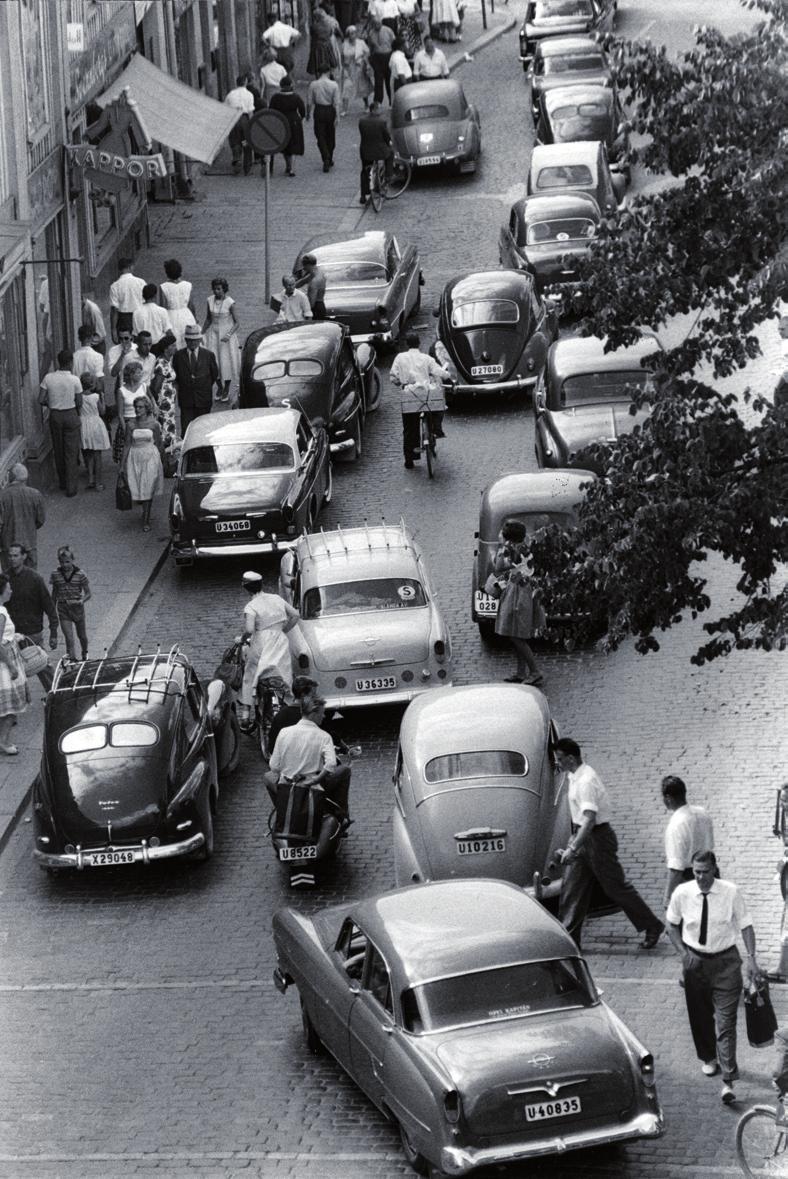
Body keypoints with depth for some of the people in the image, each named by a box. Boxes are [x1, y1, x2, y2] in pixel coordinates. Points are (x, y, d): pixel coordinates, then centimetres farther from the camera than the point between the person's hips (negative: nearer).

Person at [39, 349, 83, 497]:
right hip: (71, 415, -3)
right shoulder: (74, 380, -14)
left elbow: (41, 400, -8)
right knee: (71, 452, 5)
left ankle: (62, 483, 29)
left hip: (55, 415, 3)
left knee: (58, 451, 18)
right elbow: (79, 403, -9)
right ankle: (70, 487, 4)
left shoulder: (49, 378, -8)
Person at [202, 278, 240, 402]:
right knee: (214, 362, 2)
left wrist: (229, 335, -24)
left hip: (226, 333, -3)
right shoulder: (210, 301, -2)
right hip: (213, 333, 3)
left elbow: (236, 322, -10)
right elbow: (208, 320, 10)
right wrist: (201, 333, 4)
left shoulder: (230, 303, -14)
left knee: (227, 361, 3)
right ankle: (220, 387, 22)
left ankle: (227, 390, 20)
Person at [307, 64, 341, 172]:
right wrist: (336, 117, -5)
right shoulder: (334, 85, -8)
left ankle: (326, 158, -14)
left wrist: (308, 113, 12)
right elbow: (336, 103, -9)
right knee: (330, 136, 16)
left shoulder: (313, 84, -7)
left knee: (320, 136, 3)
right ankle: (329, 160, 28)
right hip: (330, 111, 1)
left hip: (319, 111, -1)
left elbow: (309, 102, -2)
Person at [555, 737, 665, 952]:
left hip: (597, 837, -9)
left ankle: (652, 927, 15)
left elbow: (589, 819, -33)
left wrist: (573, 848, -37)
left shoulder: (586, 781, -25)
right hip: (582, 836, 9)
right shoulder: (573, 777, 7)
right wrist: (574, 840, 22)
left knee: (616, 886, 1)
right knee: (571, 886, 6)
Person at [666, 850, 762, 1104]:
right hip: (695, 960, 3)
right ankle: (708, 1058, 44)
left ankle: (728, 1081, -9)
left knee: (725, 1022, -7)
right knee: (699, 1016, 18)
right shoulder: (682, 893, -8)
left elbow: (745, 925, -5)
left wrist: (751, 958, -14)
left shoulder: (731, 893, -13)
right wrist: (682, 952, -6)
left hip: (726, 961, -3)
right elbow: (672, 925, 7)